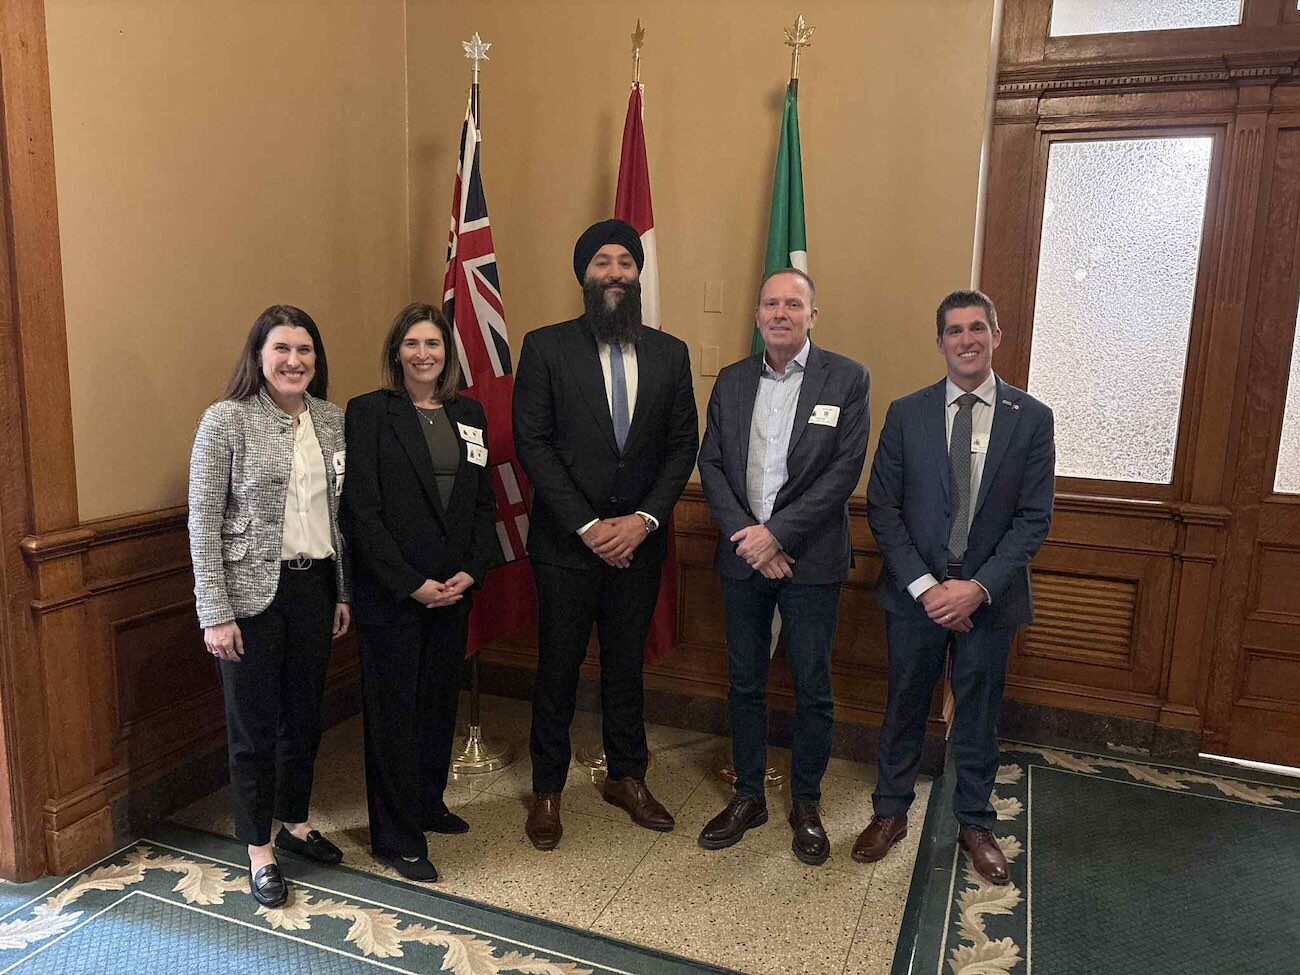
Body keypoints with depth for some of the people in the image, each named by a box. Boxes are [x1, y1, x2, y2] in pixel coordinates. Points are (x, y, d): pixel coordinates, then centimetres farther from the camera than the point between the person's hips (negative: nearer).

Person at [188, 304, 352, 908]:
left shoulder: (331, 419, 5)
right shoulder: (226, 419, -9)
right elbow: (203, 522, -10)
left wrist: (342, 592, 11)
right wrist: (215, 614, -12)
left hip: (313, 586, 5)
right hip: (253, 592, -5)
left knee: (305, 712, 16)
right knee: (254, 722, 7)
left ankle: (295, 823, 37)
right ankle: (259, 850, 26)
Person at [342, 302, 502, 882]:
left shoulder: (468, 413, 9)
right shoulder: (369, 412, -7)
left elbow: (484, 501, 9)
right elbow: (361, 511, -12)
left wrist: (471, 572, -4)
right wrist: (412, 584, -14)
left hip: (454, 589, 5)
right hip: (391, 591, -5)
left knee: (440, 699, 16)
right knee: (394, 709, 5)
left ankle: (428, 804, 36)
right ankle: (397, 837, 19)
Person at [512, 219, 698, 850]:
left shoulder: (669, 353, 5)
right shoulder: (545, 347, -3)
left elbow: (683, 445, 3)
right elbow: (532, 443, -9)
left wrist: (644, 520, -10)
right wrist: (586, 525, -14)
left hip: (638, 539, 3)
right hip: (566, 540, -2)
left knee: (626, 663, 16)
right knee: (558, 668, 9)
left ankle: (626, 777, 34)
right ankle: (547, 790, 27)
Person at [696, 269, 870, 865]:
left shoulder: (847, 379, -4)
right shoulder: (731, 381, 7)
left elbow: (845, 469, -11)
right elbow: (711, 464, 3)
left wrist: (777, 533, -16)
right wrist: (745, 536, -11)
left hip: (811, 559, -3)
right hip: (742, 555, 3)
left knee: (812, 690, 8)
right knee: (744, 682, 13)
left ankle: (806, 804, 28)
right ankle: (748, 797, 30)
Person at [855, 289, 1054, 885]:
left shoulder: (1031, 418, -3)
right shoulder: (906, 414, -2)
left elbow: (1033, 518, -6)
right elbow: (882, 507, -5)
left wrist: (980, 587, -16)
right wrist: (924, 586, -14)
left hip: (989, 596, 0)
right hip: (915, 593, 0)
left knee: (978, 717, 15)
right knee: (904, 708, 14)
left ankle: (975, 824, 36)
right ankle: (891, 813, 34)